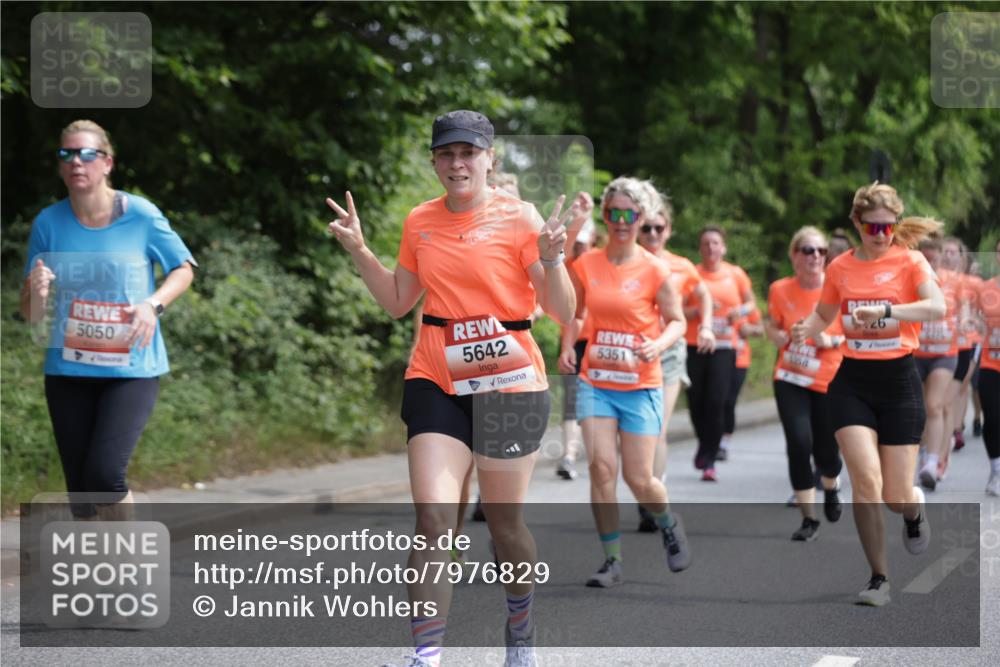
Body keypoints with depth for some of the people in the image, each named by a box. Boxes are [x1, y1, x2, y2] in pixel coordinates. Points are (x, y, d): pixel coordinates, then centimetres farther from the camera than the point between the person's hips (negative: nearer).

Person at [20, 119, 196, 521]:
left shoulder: (141, 216, -8)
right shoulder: (49, 223, -3)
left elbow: (184, 269, 7)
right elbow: (31, 315, -1)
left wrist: (153, 303, -12)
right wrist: (36, 293, -25)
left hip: (132, 370, -3)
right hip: (68, 371, 3)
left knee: (104, 475, -19)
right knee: (80, 492, 6)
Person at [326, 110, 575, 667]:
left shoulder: (519, 218, -6)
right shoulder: (420, 223, 6)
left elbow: (563, 313, -7)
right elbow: (398, 302, 18)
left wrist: (551, 260, -24)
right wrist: (360, 252, 6)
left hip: (510, 385, -2)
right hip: (437, 384, 2)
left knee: (505, 522, 8)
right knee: (433, 518, -12)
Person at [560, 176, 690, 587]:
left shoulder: (654, 270, -6)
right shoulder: (585, 265, 2)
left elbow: (677, 322, 1)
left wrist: (658, 344, -18)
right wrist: (568, 346, 0)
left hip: (640, 387, -2)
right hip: (596, 382, 2)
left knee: (639, 479, -2)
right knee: (602, 467, -11)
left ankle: (669, 524, 32)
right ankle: (612, 561, 0)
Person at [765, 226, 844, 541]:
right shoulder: (780, 290, -4)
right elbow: (771, 324, 15)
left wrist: (831, 341, -19)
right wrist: (780, 336, -7)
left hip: (831, 382, -1)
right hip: (791, 379, 1)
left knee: (826, 450, 5)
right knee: (799, 444, -13)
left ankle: (831, 488, 44)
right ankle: (809, 518, 2)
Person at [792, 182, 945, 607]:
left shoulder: (909, 261, -4)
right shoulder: (840, 268, 6)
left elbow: (937, 307, -21)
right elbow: (824, 314, 21)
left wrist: (886, 309, -34)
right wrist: (805, 330, -1)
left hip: (899, 380, -2)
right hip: (852, 382, 2)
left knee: (897, 497, 0)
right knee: (866, 479, -15)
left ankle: (915, 509, 40)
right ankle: (879, 579, -4)